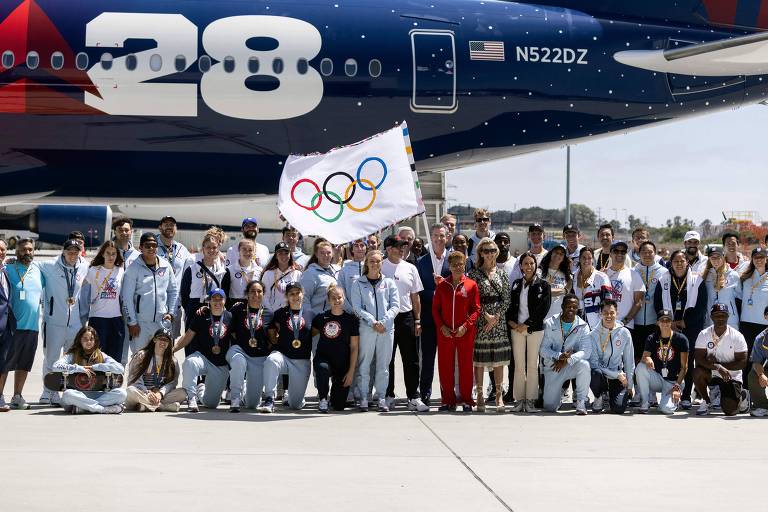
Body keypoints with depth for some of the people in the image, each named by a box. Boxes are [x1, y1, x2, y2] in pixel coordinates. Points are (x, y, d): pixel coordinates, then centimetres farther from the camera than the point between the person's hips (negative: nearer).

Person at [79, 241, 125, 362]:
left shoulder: (121, 272, 6)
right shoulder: (93, 271, 0)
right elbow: (85, 294, 6)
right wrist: (83, 316, 5)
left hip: (116, 318, 2)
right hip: (97, 317, -2)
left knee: (115, 358, 3)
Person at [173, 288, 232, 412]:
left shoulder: (229, 317, 6)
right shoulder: (202, 315, 0)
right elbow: (188, 336, -1)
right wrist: (172, 349, -12)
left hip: (221, 365, 2)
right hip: (202, 356, -2)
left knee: (211, 404, 2)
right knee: (189, 362, -40)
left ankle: (202, 391, 39)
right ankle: (191, 399, -32)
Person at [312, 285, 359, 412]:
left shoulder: (351, 319, -2)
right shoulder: (321, 318, 2)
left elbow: (354, 347, -1)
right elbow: (311, 334, 17)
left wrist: (351, 371, -6)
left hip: (342, 364, 0)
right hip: (323, 358, 0)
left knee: (339, 406, -1)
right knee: (323, 368, -39)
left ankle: (337, 386, 35)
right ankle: (323, 399, -13)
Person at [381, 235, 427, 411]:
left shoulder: (410, 268, 9)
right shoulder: (380, 268, -1)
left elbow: (415, 296, 12)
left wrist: (417, 321, 7)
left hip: (406, 317, 3)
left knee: (411, 359, 2)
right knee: (387, 360, 4)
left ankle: (413, 398, 6)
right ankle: (388, 397, 13)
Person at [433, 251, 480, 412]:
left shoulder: (471, 285, 0)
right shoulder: (442, 284, 5)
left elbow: (476, 309, 0)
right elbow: (435, 308, 7)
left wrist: (466, 326, -12)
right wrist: (442, 326, -5)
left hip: (465, 332, -2)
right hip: (445, 332, 2)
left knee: (465, 366, 2)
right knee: (445, 367, 4)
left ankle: (467, 400, 11)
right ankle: (448, 400, 13)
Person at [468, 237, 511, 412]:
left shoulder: (502, 274, 10)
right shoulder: (474, 273, 2)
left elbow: (506, 299, 5)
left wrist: (496, 317, -8)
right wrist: (486, 315, -11)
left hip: (499, 321, 2)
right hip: (480, 320, -2)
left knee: (499, 359, 1)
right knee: (479, 359, -2)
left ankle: (499, 395, 6)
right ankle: (480, 395, 4)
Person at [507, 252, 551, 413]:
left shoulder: (543, 285, 1)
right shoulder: (516, 284, 12)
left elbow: (543, 309, -5)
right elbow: (510, 305, 11)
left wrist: (526, 325, -10)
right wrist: (511, 322, -7)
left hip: (535, 329, -3)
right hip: (516, 329, 3)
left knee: (532, 365, -1)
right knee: (519, 365, 3)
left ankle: (530, 400, 2)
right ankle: (519, 400, 6)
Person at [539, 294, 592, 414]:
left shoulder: (582, 326, -5)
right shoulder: (550, 324, -4)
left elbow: (586, 351, -15)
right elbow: (543, 349, -8)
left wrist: (567, 360, -30)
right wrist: (558, 356, -28)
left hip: (572, 365, 0)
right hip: (553, 366, 0)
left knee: (584, 364, -36)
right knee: (550, 407, -8)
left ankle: (581, 402, -17)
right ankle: (559, 394, 31)